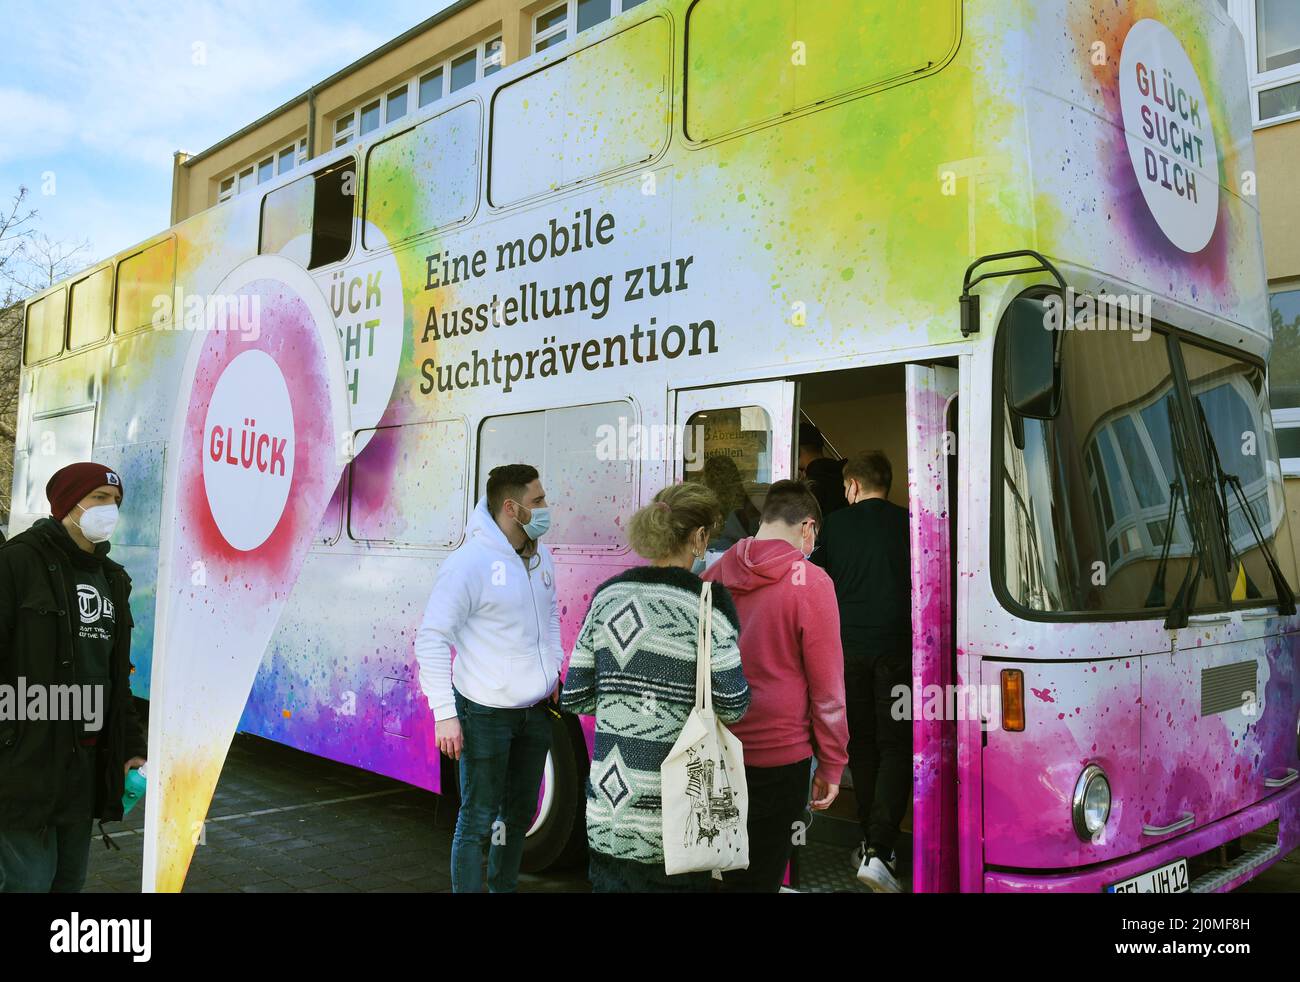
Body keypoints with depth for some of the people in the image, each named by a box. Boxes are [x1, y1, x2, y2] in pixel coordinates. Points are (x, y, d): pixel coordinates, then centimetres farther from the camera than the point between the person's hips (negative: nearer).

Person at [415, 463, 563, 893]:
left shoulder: (540, 557, 6)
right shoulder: (469, 562, -18)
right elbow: (431, 639, -17)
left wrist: (554, 666, 13)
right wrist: (445, 714, -19)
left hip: (536, 712, 8)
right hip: (486, 715, -7)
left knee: (520, 814, 20)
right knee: (477, 822, 2)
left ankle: (504, 887, 38)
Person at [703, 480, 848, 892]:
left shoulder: (716, 573, 0)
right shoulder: (811, 582, -13)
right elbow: (827, 685, -11)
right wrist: (831, 763, 0)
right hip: (780, 756, -4)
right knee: (759, 877, 9)